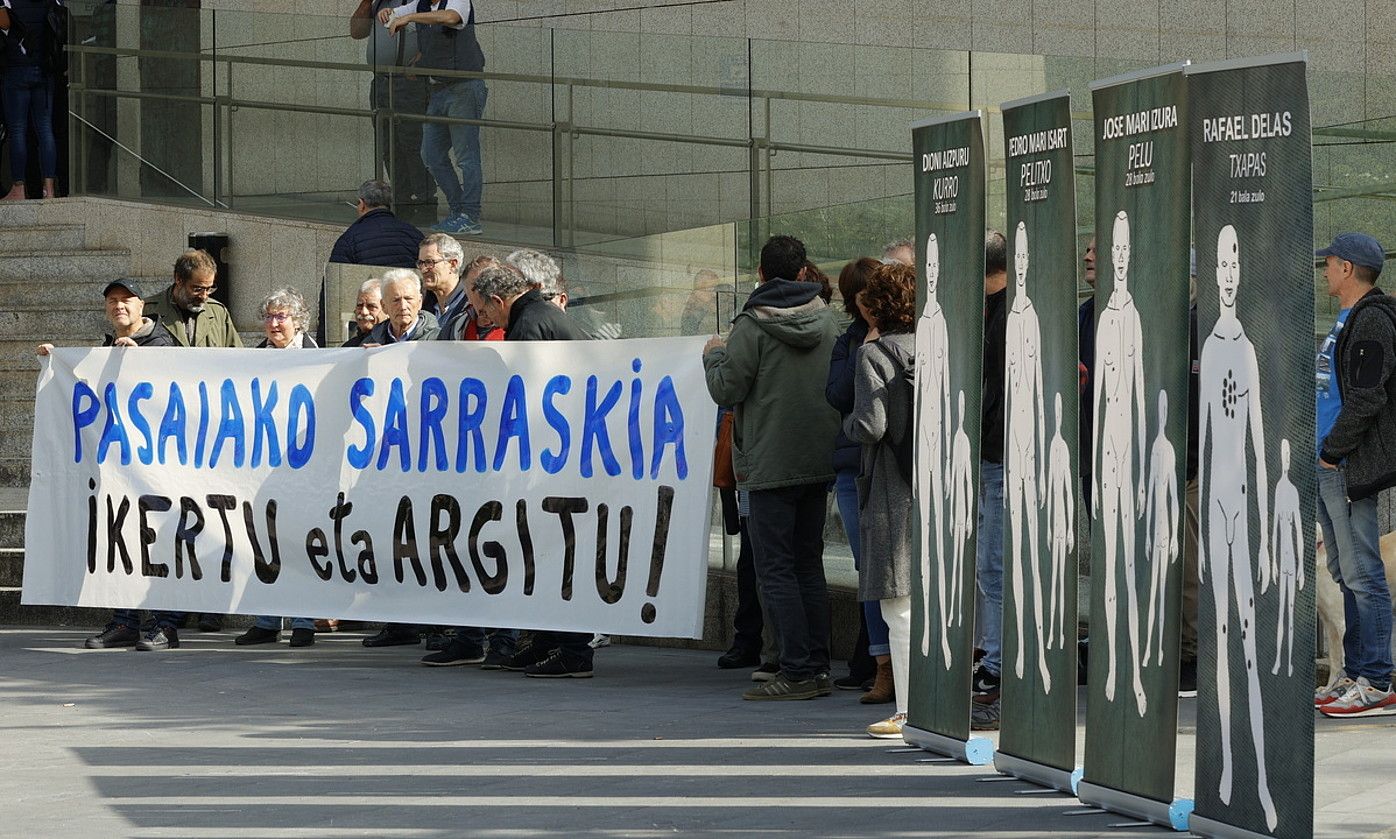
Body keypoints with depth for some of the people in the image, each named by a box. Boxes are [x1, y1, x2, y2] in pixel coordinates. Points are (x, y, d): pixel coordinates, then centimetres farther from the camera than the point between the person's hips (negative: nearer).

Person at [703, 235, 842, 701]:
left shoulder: (752, 326, -12)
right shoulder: (825, 320, 7)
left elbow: (726, 390, -10)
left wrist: (714, 355, 9)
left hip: (772, 465, -6)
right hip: (820, 459, 6)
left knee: (775, 569, -3)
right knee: (809, 565, 13)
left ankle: (797, 672, -8)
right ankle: (818, 668, 13)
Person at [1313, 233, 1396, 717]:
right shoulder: (1349, 320, 19)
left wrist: (1333, 451, -15)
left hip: (1350, 471, -11)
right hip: (1328, 468, 11)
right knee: (1346, 574, 12)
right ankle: (1356, 675, 17)